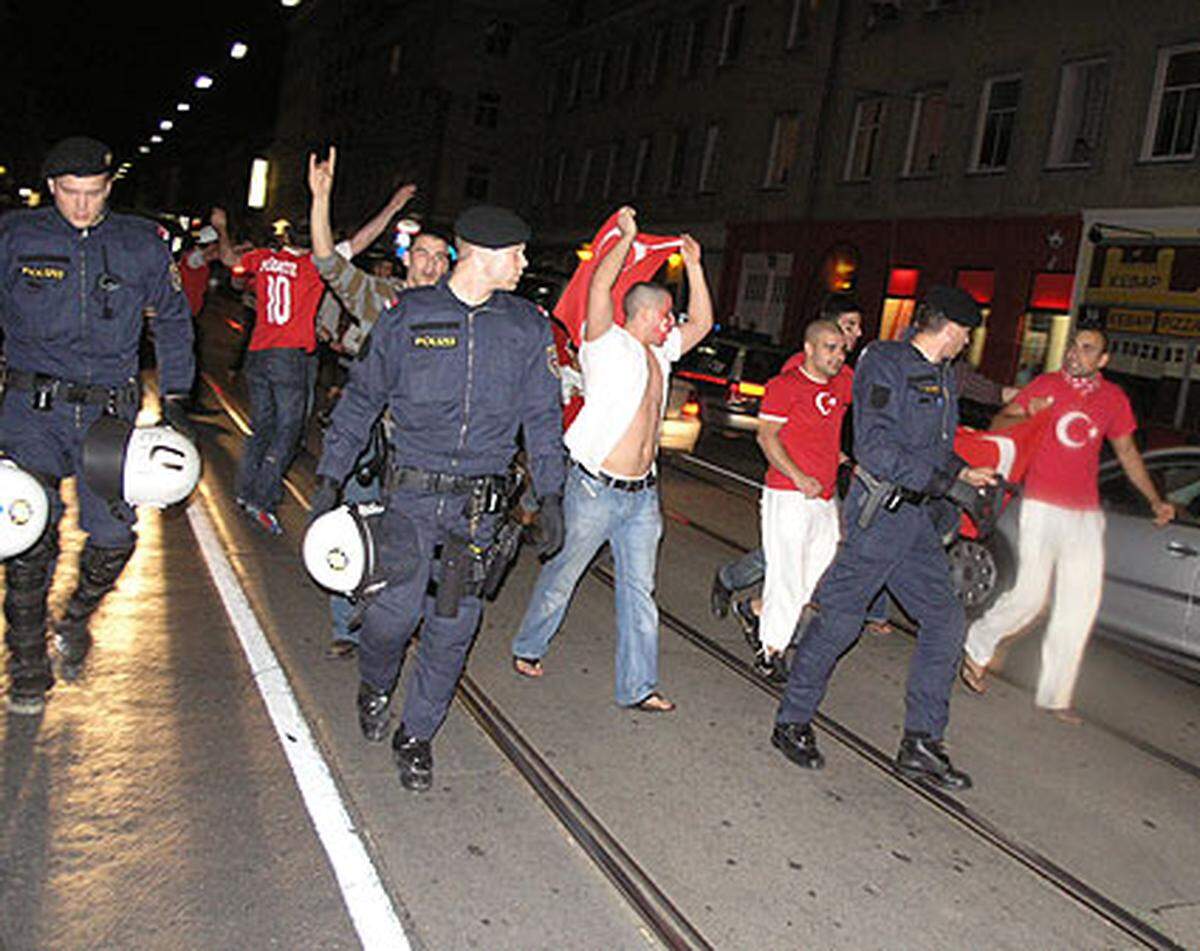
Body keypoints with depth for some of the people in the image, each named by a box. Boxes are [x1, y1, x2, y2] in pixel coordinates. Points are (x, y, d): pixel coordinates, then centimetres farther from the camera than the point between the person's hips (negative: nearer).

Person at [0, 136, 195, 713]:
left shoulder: (142, 244, 7)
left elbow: (173, 321, 17)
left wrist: (174, 396, 10)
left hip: (110, 410, 1)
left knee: (114, 535, -3)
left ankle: (76, 620, 29)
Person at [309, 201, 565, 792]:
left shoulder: (528, 327, 7)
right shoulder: (409, 314, 2)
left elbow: (542, 417, 13)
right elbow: (362, 398, 8)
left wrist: (550, 496, 9)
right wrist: (330, 475, 4)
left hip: (480, 503, 2)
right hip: (412, 491, -2)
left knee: (454, 623, 2)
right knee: (397, 604, -12)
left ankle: (416, 733, 23)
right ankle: (375, 685, 23)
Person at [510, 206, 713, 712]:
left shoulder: (660, 352, 15)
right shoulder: (609, 343, -7)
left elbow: (701, 322, 24)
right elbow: (600, 286, -21)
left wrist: (694, 266, 19)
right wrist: (627, 236, -12)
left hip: (642, 495, 7)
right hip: (595, 489, -7)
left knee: (639, 590, 7)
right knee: (561, 576, 9)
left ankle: (637, 686, 13)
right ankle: (528, 648, 30)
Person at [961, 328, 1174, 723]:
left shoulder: (1114, 398, 9)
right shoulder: (1046, 385, -1)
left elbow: (1126, 451, 20)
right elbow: (998, 424, 0)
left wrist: (1155, 500, 14)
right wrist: (1027, 416, -21)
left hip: (1087, 515, 5)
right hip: (1042, 508, -4)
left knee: (1080, 607, 4)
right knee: (1029, 596, -11)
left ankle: (1054, 695, 15)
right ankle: (978, 645, 16)